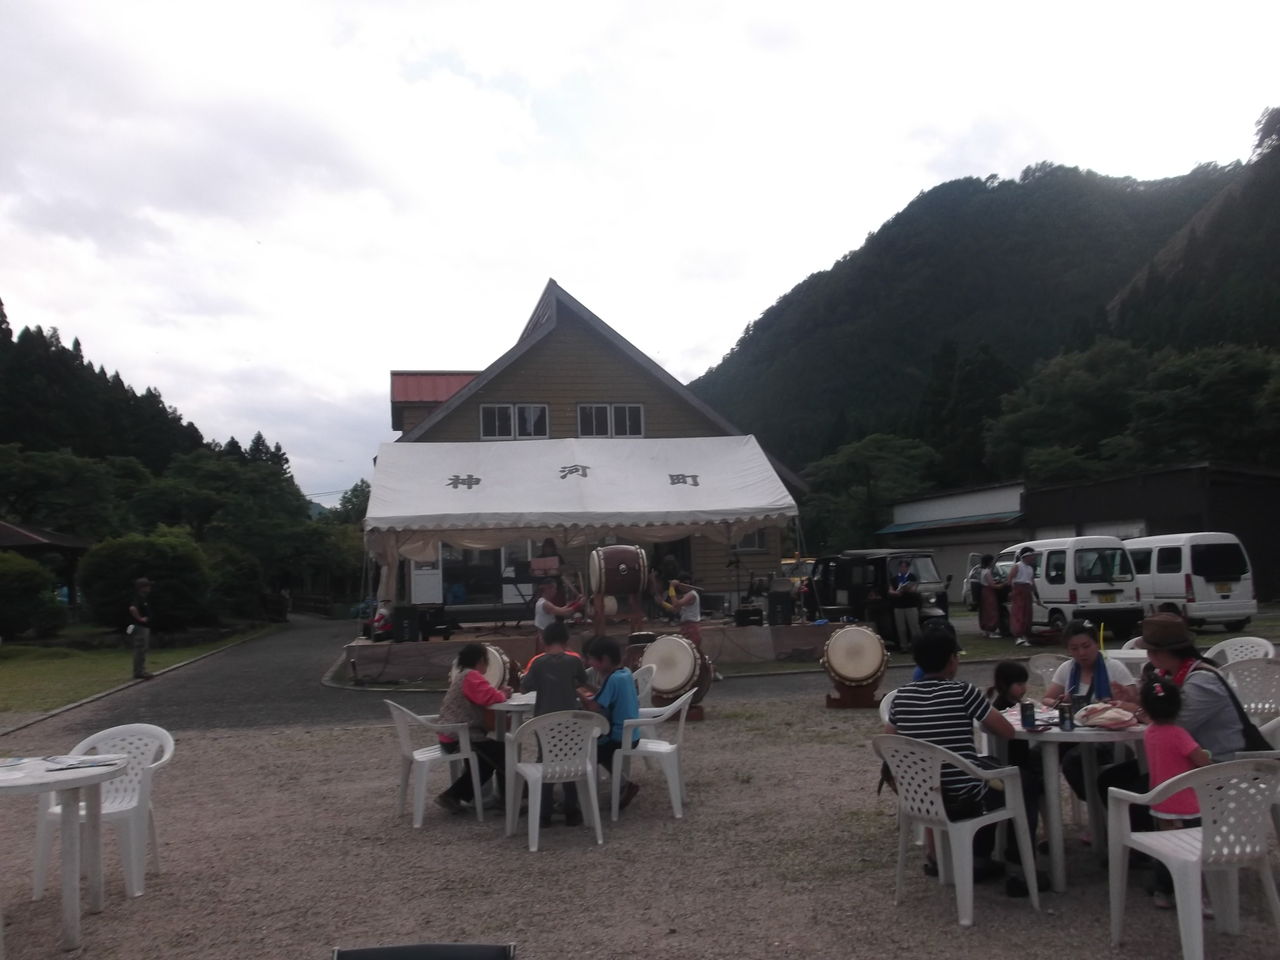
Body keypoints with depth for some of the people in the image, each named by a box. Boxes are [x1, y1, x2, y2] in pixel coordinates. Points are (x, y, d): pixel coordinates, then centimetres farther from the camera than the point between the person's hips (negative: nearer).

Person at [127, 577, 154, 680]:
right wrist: (140, 618, -25)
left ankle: (141, 671, 19)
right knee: (140, 650, -7)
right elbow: (132, 608, -36)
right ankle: (139, 672, -5)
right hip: (139, 627, -10)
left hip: (145, 627, 10)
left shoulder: (145, 598, 15)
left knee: (142, 650, 13)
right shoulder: (137, 599, -16)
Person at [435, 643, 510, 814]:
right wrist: (503, 694, -7)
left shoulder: (463, 675, 16)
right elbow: (490, 697, -28)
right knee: (503, 752, -1)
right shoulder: (472, 676, -17)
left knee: (489, 758, 21)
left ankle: (453, 795, 16)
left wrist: (499, 693, 4)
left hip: (453, 736, 10)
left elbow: (482, 696, 21)